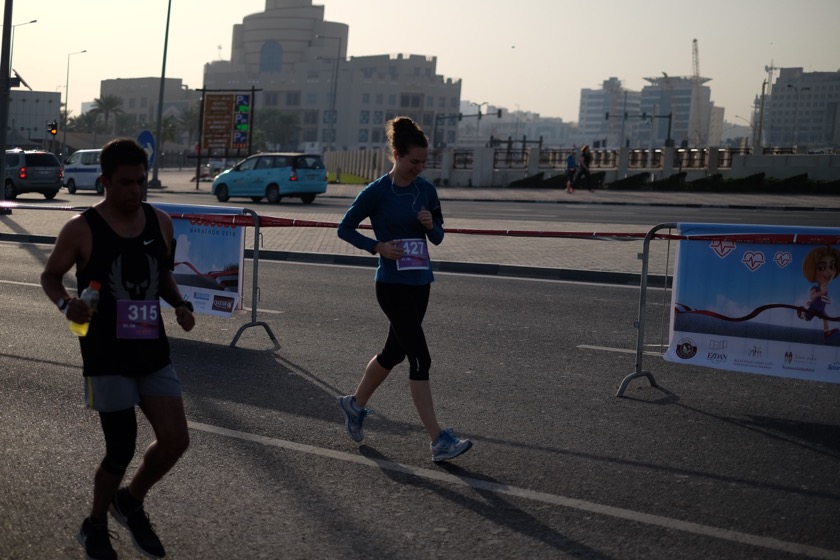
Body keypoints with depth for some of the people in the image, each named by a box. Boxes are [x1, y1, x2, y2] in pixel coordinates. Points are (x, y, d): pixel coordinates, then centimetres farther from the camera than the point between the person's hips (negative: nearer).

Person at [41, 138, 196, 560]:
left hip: (153, 352, 5)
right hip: (107, 356, -5)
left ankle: (131, 502, 29)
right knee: (121, 449, 0)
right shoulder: (82, 229, -10)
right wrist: (66, 304, -20)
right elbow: (50, 276, 1)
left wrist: (180, 305, -2)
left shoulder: (161, 223, 3)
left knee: (175, 441, 0)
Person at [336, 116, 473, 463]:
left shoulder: (426, 189, 5)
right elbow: (344, 228, -3)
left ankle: (355, 404, 39)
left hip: (420, 282, 7)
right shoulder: (377, 192, -11)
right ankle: (438, 441, -9)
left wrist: (431, 224, -11)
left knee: (394, 352, 17)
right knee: (420, 358, -11)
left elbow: (437, 238, 11)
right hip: (392, 284, -7)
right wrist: (378, 246, -17)